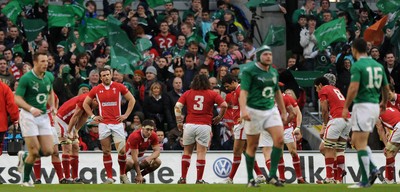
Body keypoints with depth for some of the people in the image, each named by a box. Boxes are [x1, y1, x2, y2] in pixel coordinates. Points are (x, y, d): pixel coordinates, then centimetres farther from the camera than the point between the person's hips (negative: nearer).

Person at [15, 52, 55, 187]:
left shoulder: (49, 77, 6)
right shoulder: (26, 78, -12)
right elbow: (17, 99, -14)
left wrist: (52, 105, 7)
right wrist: (31, 109, -29)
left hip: (43, 116, 6)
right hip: (28, 116, -6)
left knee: (48, 151, -1)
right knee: (34, 152, -8)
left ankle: (24, 157, 26)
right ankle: (26, 180, 10)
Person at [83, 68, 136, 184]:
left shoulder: (119, 87, 2)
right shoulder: (96, 90, 5)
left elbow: (131, 100, 9)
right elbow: (85, 103, 15)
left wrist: (126, 115, 2)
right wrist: (93, 116, 5)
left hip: (117, 123, -1)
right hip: (104, 124, 1)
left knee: (122, 150, -5)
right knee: (106, 151, 0)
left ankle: (123, 175, 13)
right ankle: (110, 178, 3)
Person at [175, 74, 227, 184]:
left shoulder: (188, 93, 10)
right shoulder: (211, 94, 6)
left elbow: (178, 106, 1)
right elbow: (224, 105, -2)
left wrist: (179, 121, 6)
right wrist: (219, 117, 11)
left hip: (189, 125, 2)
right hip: (204, 125, -2)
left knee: (187, 151, 13)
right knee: (201, 153, -1)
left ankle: (183, 178, 9)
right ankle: (199, 180, -2)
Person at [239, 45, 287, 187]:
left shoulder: (274, 72, 11)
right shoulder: (249, 71, -9)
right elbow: (243, 92, -18)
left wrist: (283, 112, 23)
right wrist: (243, 110, -32)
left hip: (271, 110, 5)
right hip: (254, 111, -5)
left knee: (279, 139, -11)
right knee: (252, 146, 2)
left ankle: (272, 176, -4)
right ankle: (250, 179, 13)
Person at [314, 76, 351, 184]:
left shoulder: (323, 91, 5)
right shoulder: (336, 89, 27)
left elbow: (325, 110, -2)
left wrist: (325, 125, 12)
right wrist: (325, 126, 20)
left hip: (337, 119, -8)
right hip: (348, 120, 8)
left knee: (328, 150, -3)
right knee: (340, 150, 10)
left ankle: (329, 178, -8)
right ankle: (339, 178, 8)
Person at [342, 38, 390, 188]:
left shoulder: (357, 66, -11)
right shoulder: (378, 65, 11)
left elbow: (354, 88, -19)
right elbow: (386, 88, 18)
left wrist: (346, 107, -11)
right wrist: (384, 102, 35)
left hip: (362, 106, -8)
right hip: (375, 106, 8)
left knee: (360, 144, -5)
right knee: (356, 141, 18)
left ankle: (365, 180, -7)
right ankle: (372, 169, 4)